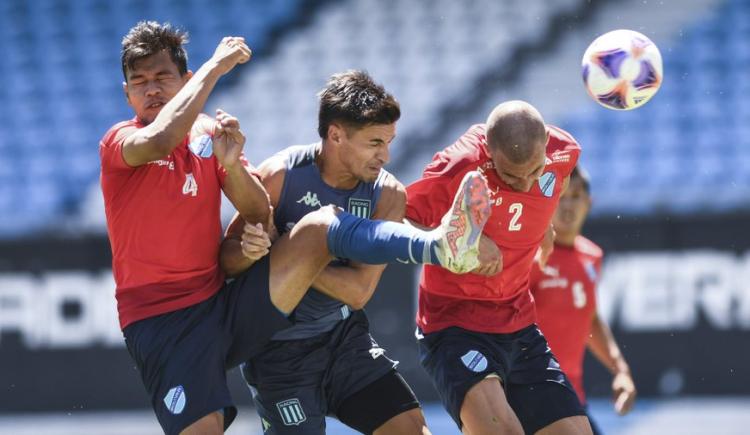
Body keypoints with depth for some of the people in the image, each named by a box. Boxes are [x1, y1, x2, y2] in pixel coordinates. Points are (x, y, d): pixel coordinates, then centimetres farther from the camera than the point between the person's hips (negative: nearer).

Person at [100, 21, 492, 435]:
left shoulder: (209, 134, 11)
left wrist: (232, 163, -17)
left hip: (226, 308, 4)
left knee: (324, 226, -12)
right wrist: (215, 65, -21)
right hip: (161, 321, -4)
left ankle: (441, 246, -31)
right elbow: (159, 140, -30)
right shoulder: (119, 142, -4)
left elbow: (259, 215, 3)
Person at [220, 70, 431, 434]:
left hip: (343, 334, 4)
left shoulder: (388, 195, -11)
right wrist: (249, 250, -36)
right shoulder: (279, 176, -19)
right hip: (279, 347, -3)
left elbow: (359, 290, -18)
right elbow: (228, 261, -12)